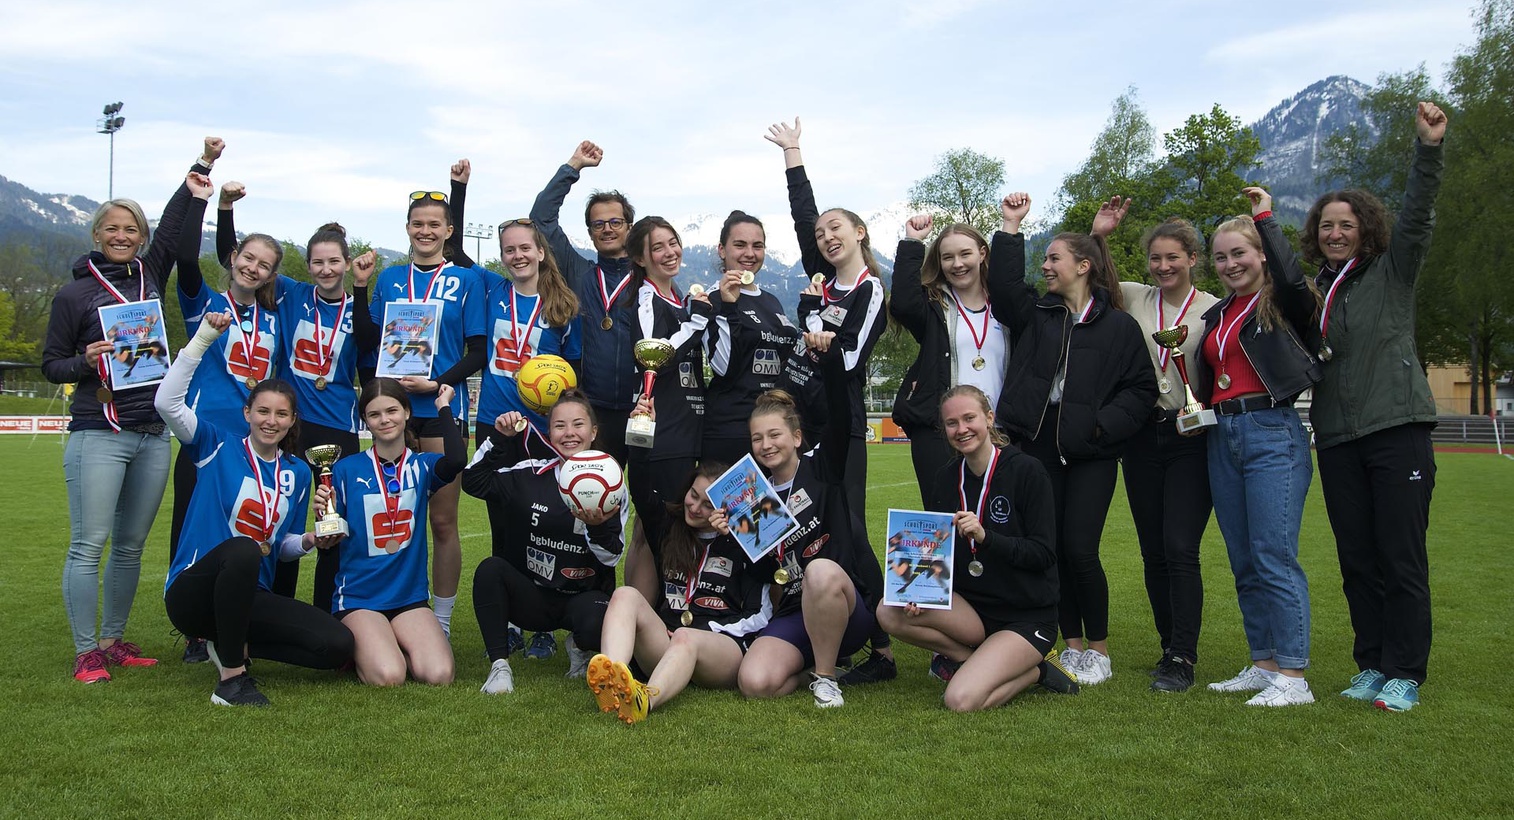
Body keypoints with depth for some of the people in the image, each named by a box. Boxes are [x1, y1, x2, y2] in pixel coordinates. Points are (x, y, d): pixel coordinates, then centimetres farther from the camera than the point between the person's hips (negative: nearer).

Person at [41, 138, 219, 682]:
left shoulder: (150, 276, 13)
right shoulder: (74, 294, 1)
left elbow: (175, 226, 16)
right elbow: (51, 365, 5)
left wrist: (201, 169, 11)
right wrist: (86, 362, -14)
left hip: (153, 436, 5)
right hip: (98, 434, -4)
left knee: (131, 546, 10)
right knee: (88, 545, -6)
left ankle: (113, 640, 21)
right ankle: (85, 652, 3)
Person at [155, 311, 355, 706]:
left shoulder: (297, 473, 10)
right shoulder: (219, 445, -2)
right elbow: (167, 403, -19)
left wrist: (309, 541, -4)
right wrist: (203, 339, -21)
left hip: (251, 596, 5)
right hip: (192, 592, -5)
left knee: (338, 645, -15)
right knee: (242, 549, -41)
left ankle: (232, 644, 6)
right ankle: (231, 678, -27)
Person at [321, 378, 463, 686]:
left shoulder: (422, 466, 4)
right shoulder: (346, 470, 0)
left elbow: (456, 460, -21)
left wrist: (444, 407, -10)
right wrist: (324, 517, -20)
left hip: (410, 596, 2)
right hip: (358, 599, -2)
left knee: (439, 675, -20)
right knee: (388, 677, -25)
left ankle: (395, 644, 12)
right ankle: (356, 646, 9)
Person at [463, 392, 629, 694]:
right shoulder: (531, 474, 2)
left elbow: (611, 558, -6)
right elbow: (473, 482, 6)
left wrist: (598, 527, -27)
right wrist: (498, 440, -2)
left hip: (584, 596, -2)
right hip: (532, 596, 2)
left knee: (595, 627, -35)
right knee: (489, 568, -27)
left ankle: (581, 649, 5)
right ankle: (499, 665, -17)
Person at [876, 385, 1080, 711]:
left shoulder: (1027, 471, -11)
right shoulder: (944, 479, 4)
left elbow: (1044, 553, -14)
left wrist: (986, 537, -29)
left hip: (1026, 618, -5)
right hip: (970, 607, 5)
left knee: (962, 700, -25)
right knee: (890, 612, -21)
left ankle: (1035, 670, 3)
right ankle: (978, 660, -2)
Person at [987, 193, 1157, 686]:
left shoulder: (1119, 325, 1)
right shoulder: (1037, 314, 12)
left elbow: (1141, 388, 0)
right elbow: (1004, 287, -3)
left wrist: (1105, 424, -13)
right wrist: (1011, 227, -2)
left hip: (1090, 452, -4)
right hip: (1038, 446, 4)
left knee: (1080, 552, -7)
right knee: (1052, 550, 5)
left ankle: (1099, 652, 10)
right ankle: (1073, 646, 18)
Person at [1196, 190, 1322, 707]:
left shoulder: (1285, 304, -2)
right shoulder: (1217, 315, 19)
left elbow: (1291, 276, -26)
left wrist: (1265, 215, -16)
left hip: (1272, 432, -7)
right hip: (1222, 437, 8)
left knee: (1274, 557, -11)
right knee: (1244, 563, 9)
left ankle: (1293, 677, -7)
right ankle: (1264, 664, 18)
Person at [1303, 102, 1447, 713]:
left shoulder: (1393, 272, 4)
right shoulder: (1313, 291, 15)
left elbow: (1417, 215, -12)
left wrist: (1430, 148, -23)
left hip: (1397, 430, -4)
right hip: (1337, 438, 5)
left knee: (1401, 558, -4)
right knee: (1356, 561, 8)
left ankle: (1404, 674, 3)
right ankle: (1371, 667, 17)